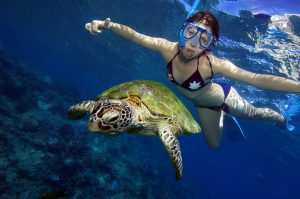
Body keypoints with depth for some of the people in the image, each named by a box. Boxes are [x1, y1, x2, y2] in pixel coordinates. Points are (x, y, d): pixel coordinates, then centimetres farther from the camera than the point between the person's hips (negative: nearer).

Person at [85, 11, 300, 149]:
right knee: (214, 145, 25)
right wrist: (108, 24, -45)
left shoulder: (211, 63, -43)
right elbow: (134, 35, -28)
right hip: (203, 104, 4)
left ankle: (274, 114, 63)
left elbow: (258, 79, -49)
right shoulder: (169, 48, -32)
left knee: (254, 114, 27)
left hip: (223, 97, -4)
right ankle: (222, 116, 54)